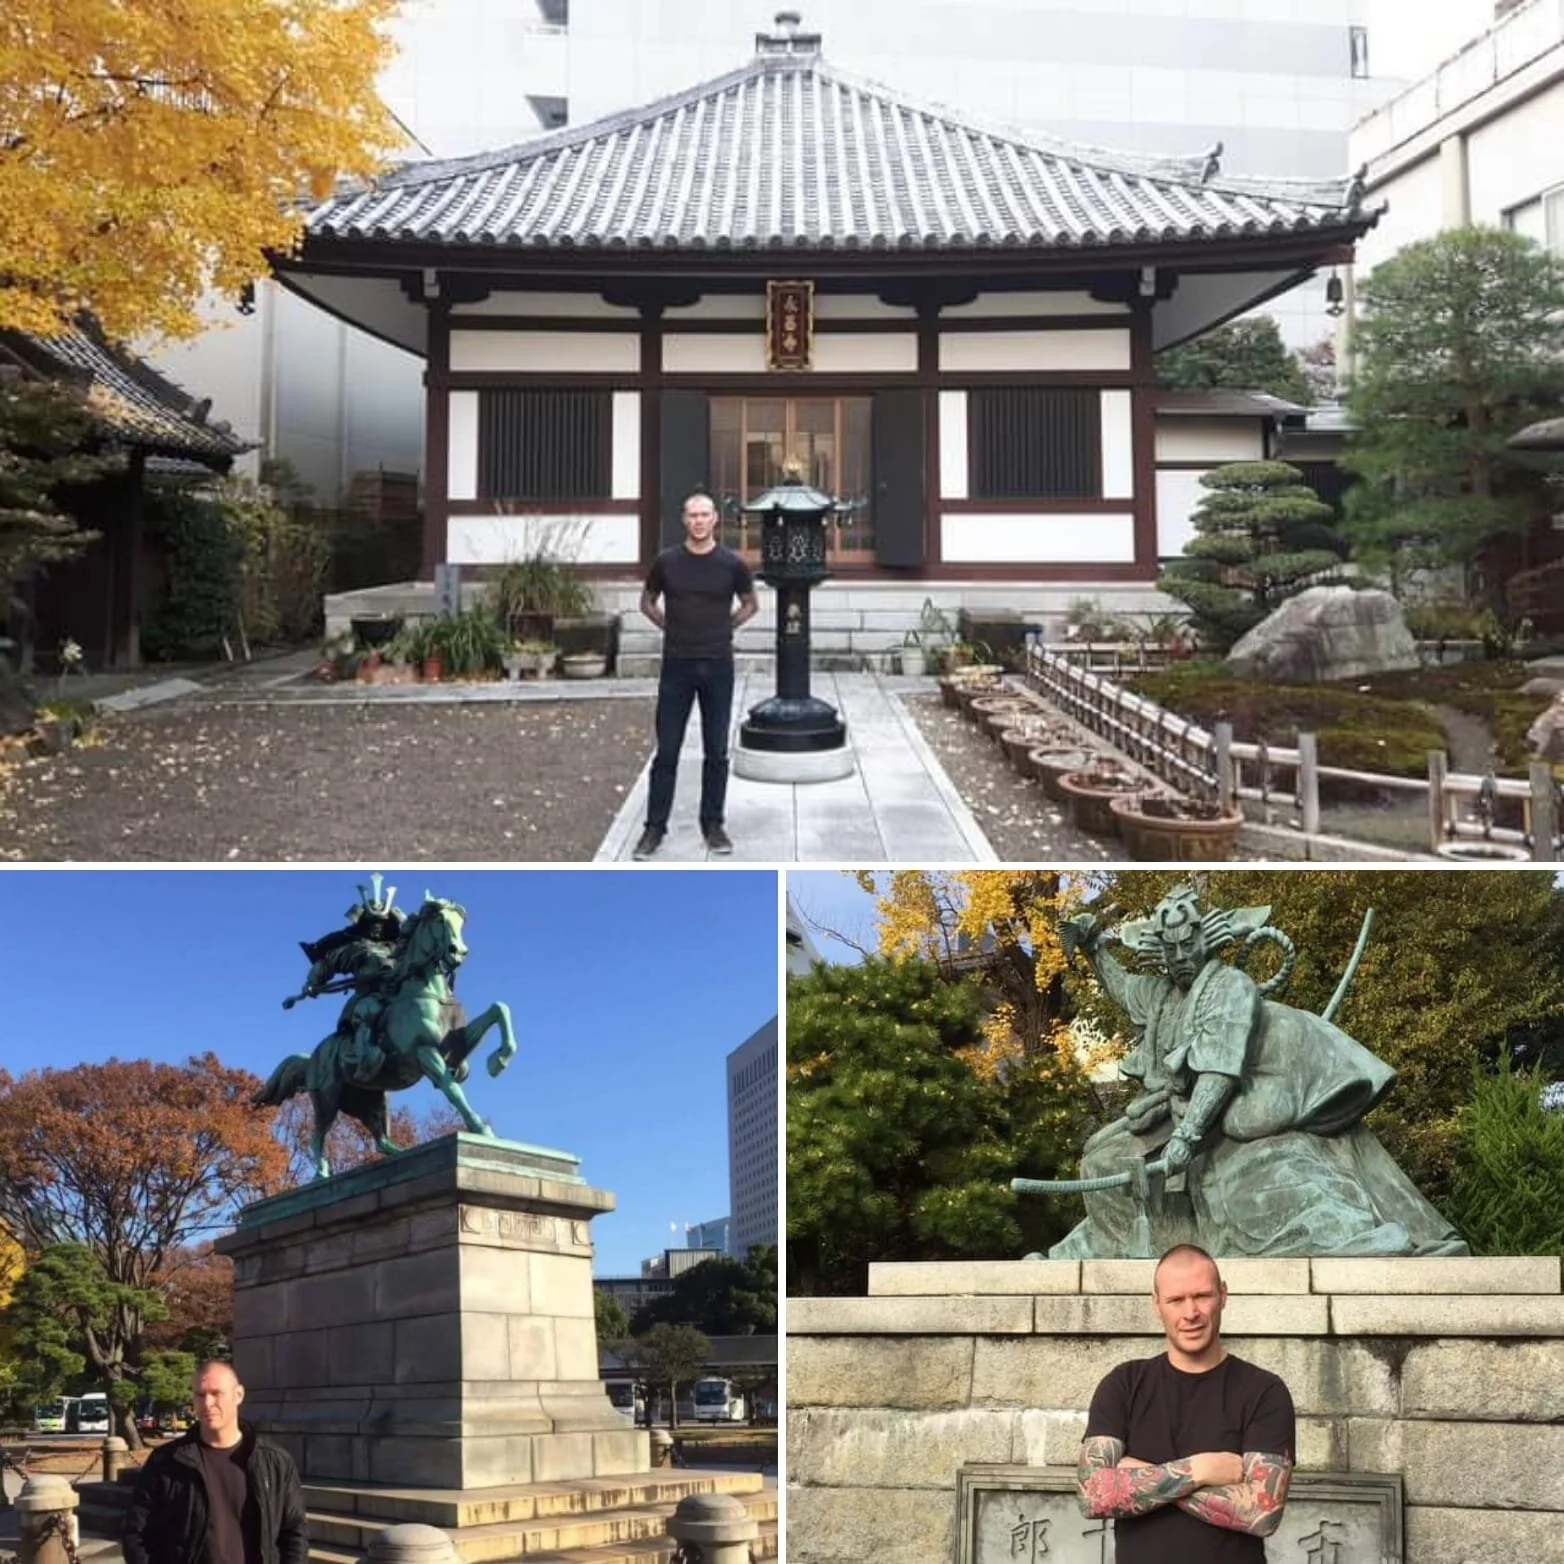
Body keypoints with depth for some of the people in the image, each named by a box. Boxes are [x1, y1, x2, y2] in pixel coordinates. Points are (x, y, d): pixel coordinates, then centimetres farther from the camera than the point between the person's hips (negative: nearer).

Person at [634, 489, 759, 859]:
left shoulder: (731, 564, -2)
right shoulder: (667, 561, -2)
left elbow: (750, 605, 14)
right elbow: (647, 602, 14)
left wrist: (722, 629, 5)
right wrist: (672, 628, 4)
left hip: (718, 666, 1)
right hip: (676, 666, 0)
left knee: (716, 752, 7)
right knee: (667, 751, 2)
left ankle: (713, 824, 17)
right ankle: (655, 826, 9)